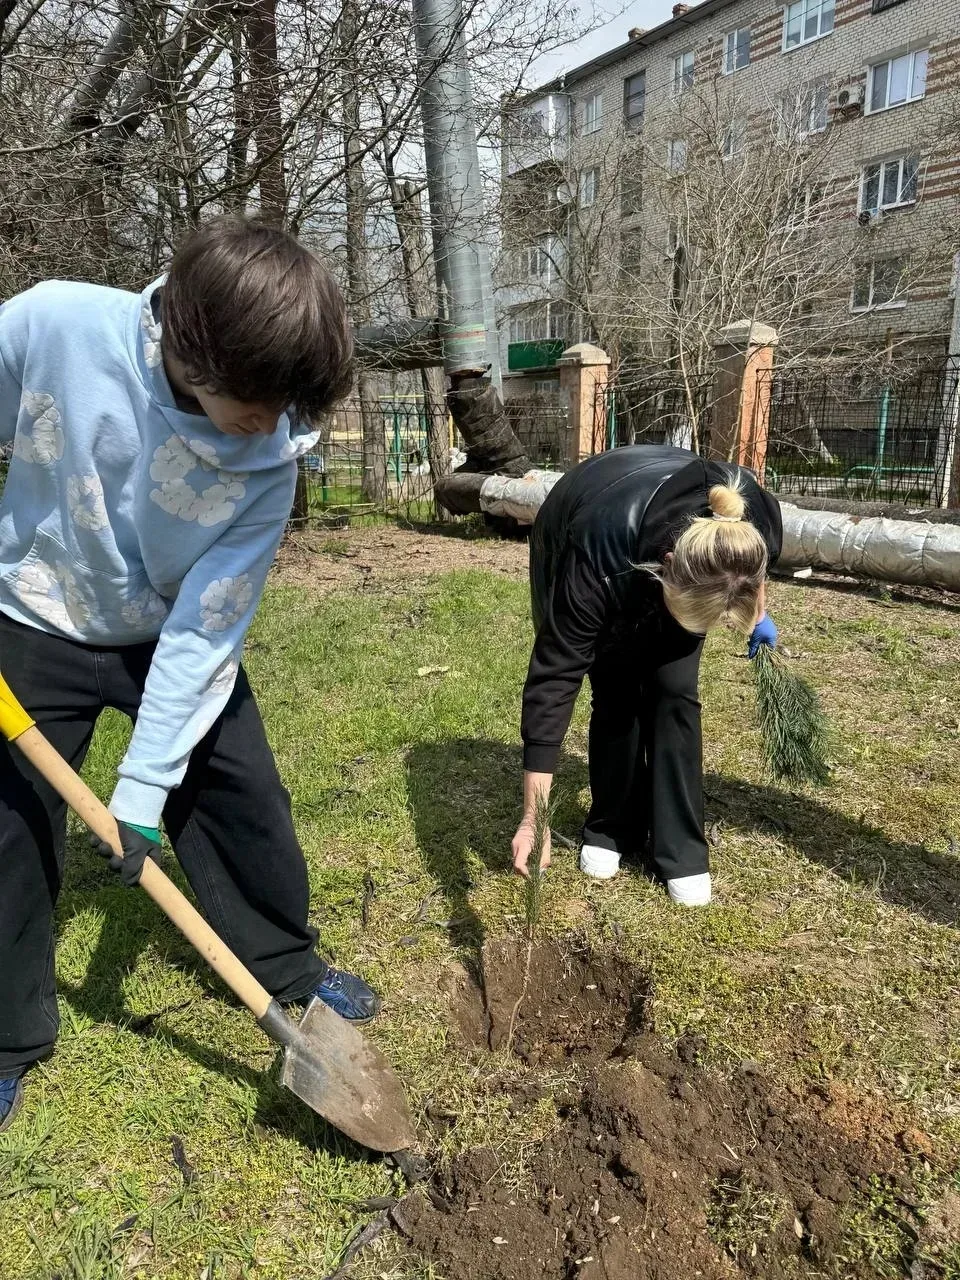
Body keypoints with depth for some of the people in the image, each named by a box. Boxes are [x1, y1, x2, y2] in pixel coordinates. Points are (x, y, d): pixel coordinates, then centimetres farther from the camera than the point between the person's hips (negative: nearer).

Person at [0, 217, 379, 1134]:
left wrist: (143, 788, -22)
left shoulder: (270, 454, -27)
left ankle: (288, 968, 28)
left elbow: (204, 627, -23)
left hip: (177, 634, 1)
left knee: (245, 800, 3)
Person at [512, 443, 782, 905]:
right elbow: (553, 678, -40)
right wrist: (534, 818, -39)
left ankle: (681, 848, 2)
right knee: (617, 694, -10)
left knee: (673, 690, -11)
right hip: (570, 543, -2)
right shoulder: (597, 563, -45)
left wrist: (757, 616, 9)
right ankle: (609, 830, 12)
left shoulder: (757, 524, -34)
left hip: (675, 557, 3)